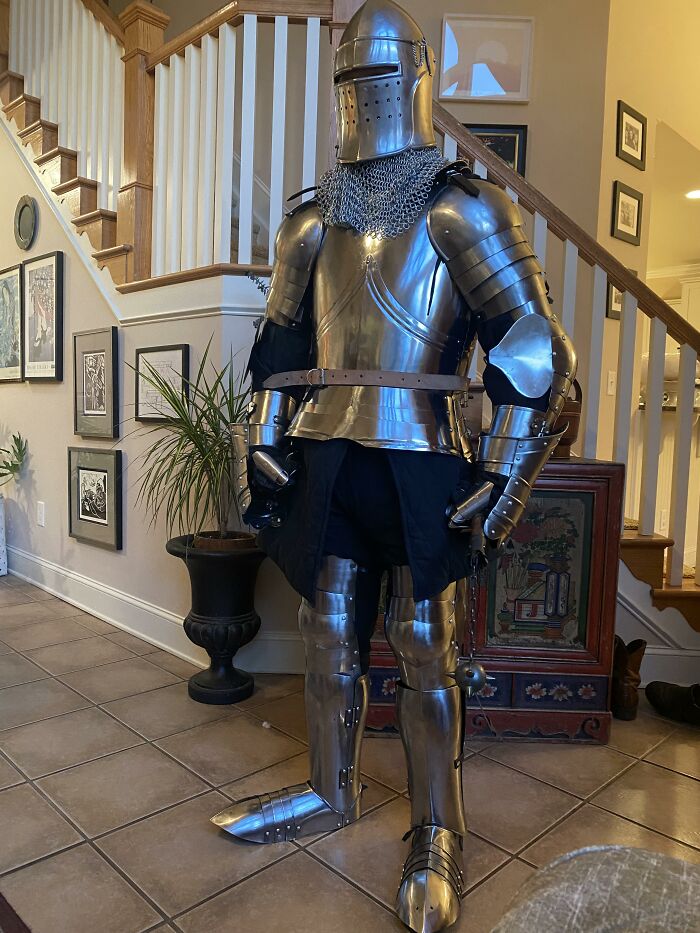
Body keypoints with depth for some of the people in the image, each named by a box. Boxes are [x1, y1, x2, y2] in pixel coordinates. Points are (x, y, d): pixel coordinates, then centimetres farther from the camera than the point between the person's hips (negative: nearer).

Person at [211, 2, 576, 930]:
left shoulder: (460, 210, -2)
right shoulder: (312, 221, 14)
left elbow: (536, 352, -7)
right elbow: (281, 349, 19)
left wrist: (504, 476, -11)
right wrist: (262, 447, 13)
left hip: (418, 467, -5)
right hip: (328, 461, 5)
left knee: (424, 653, 5)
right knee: (330, 639, 13)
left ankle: (437, 834, 25)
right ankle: (331, 794, 35)